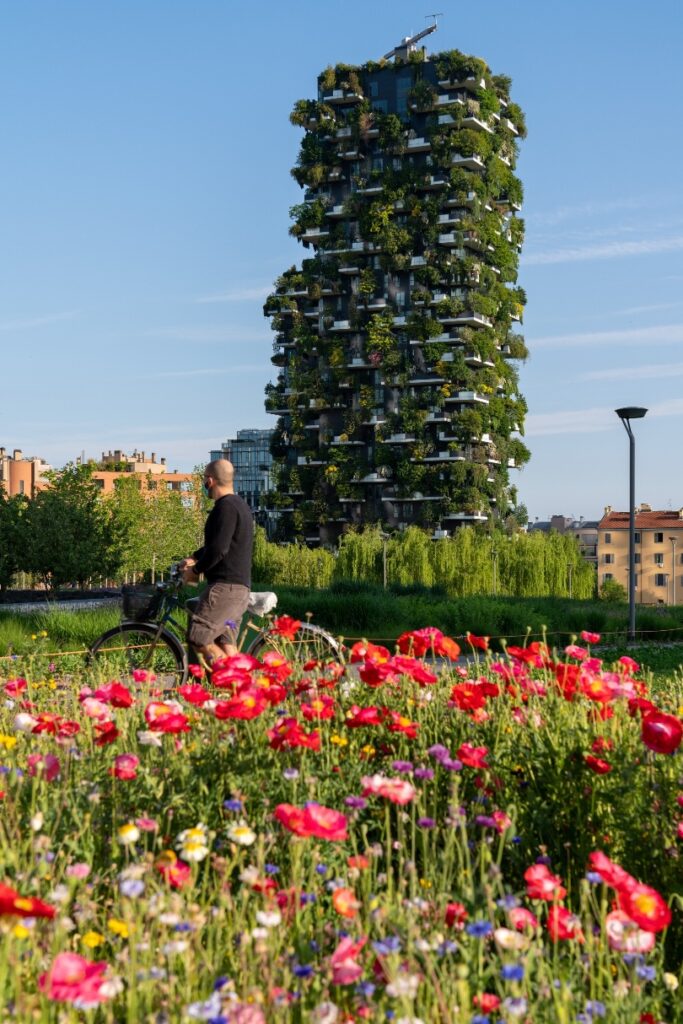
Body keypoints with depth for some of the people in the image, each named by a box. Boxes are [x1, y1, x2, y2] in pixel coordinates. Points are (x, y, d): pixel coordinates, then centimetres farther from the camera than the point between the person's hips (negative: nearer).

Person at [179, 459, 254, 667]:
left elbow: (218, 549, -21)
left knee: (198, 638, -11)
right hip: (240, 587, 10)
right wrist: (195, 559, 18)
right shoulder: (239, 504, 20)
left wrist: (195, 570, -7)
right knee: (227, 645, 8)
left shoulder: (226, 507, -13)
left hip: (225, 587, -10)